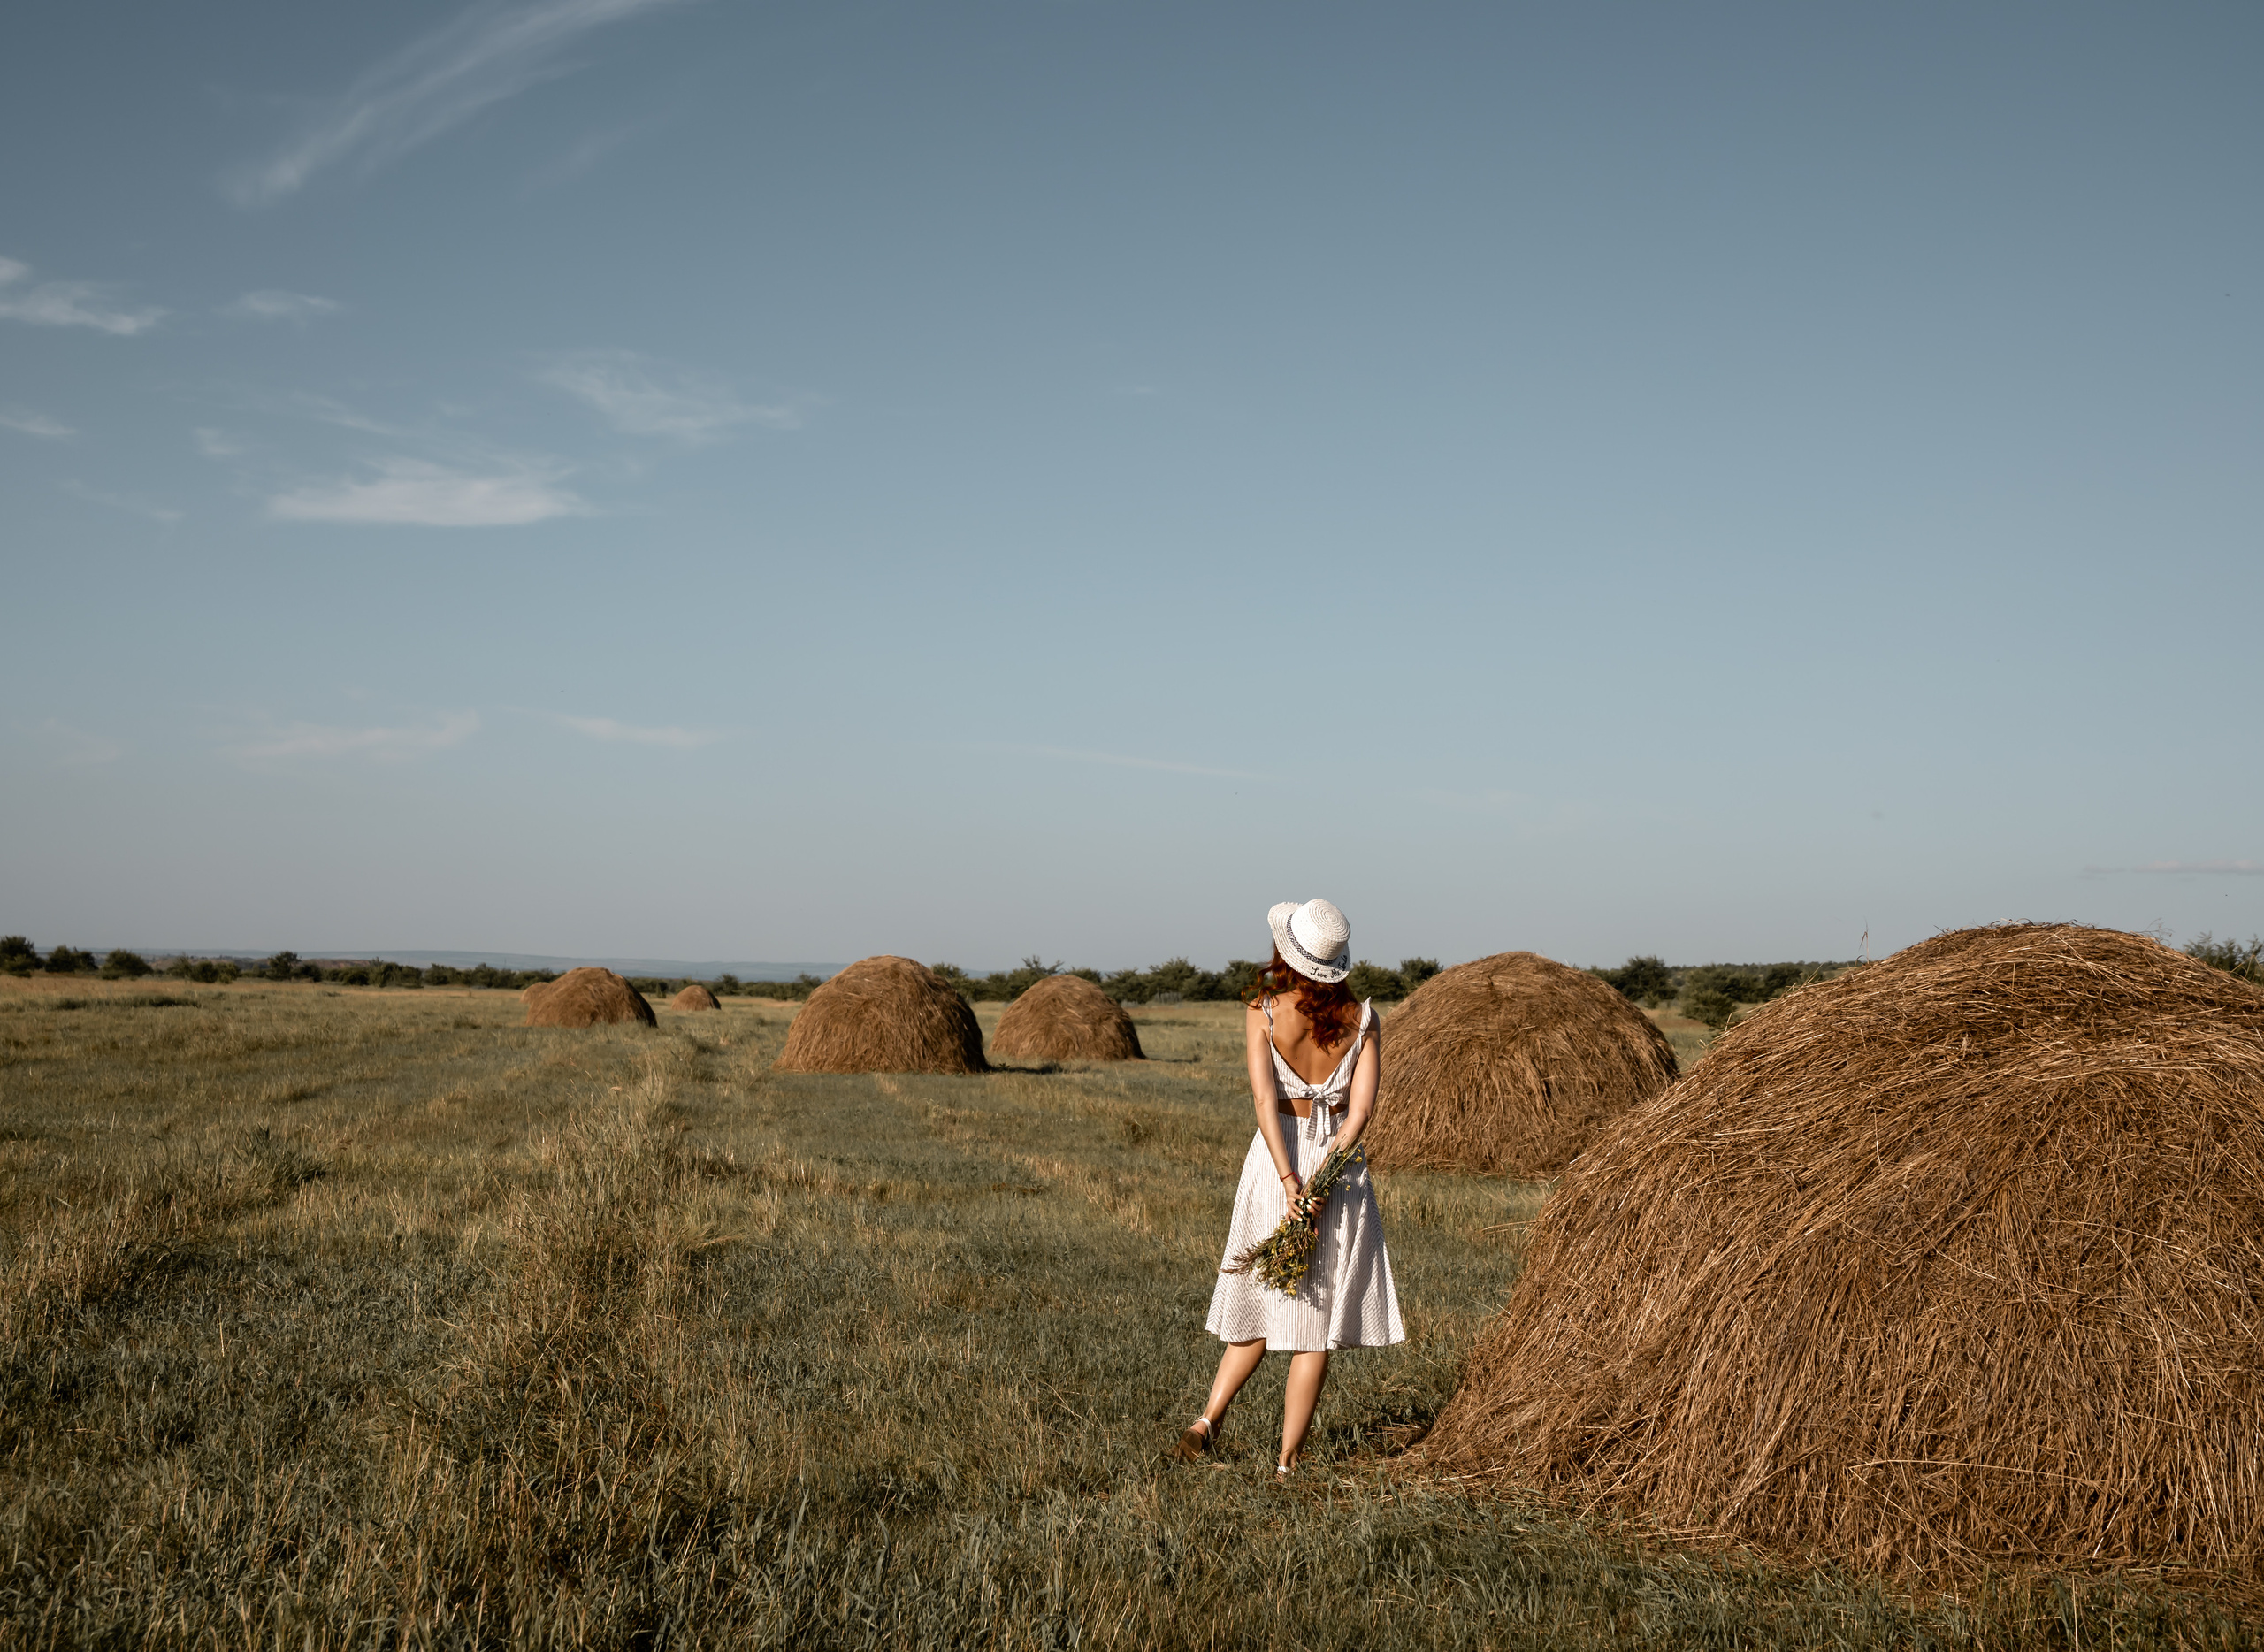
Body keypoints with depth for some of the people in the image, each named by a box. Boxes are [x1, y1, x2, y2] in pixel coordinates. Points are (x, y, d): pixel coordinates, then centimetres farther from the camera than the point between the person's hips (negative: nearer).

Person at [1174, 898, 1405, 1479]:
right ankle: (1288, 1461, 6)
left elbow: (1264, 1098, -16)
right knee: (1319, 1322, 5)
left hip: (1276, 1161, 0)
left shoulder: (1262, 1011, -6)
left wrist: (1290, 1183, -19)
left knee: (1264, 1305, 17)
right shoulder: (1361, 1017, -2)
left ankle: (1208, 1421, 6)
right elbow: (1361, 1107, -10)